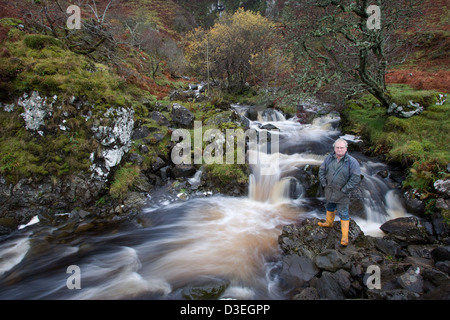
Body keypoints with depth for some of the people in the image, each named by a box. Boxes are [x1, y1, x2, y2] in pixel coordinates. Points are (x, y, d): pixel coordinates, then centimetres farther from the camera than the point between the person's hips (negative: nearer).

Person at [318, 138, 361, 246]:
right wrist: (324, 184, 1)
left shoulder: (352, 161, -17)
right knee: (329, 208, 26)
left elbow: (356, 178, -16)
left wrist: (345, 190, -17)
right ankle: (329, 223, 51)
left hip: (342, 193, -5)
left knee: (343, 214, 0)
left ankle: (345, 237, 9)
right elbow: (322, 170, 8)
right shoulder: (329, 158, -3)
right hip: (329, 191, 5)